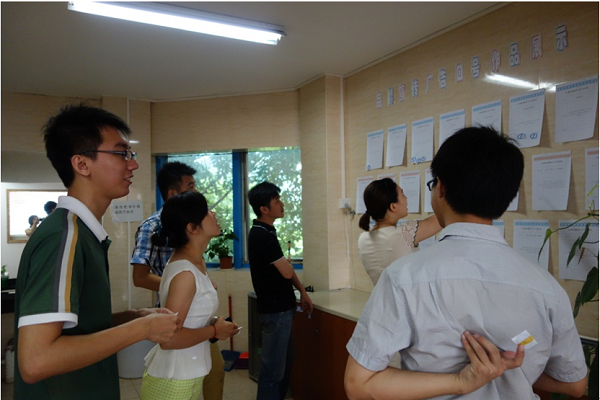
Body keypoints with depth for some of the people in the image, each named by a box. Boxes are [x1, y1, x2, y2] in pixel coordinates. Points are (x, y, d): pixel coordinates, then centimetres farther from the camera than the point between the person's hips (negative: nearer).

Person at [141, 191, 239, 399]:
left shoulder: (196, 262, 2)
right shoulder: (185, 272, -25)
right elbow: (168, 338, -28)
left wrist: (214, 326, 3)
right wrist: (215, 331, -16)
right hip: (173, 381, -8)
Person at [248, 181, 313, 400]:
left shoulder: (264, 232, 8)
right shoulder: (262, 236, -22)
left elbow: (285, 270, 14)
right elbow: (287, 272, -19)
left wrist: (302, 291, 13)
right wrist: (286, 263, 2)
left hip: (281, 306, 10)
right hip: (275, 309, -10)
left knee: (285, 359, 21)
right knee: (274, 365, 2)